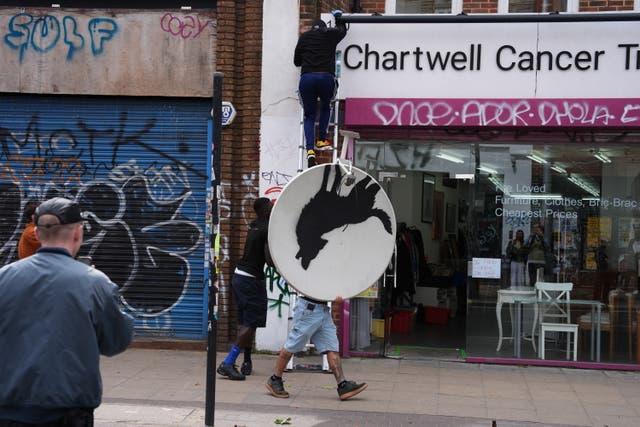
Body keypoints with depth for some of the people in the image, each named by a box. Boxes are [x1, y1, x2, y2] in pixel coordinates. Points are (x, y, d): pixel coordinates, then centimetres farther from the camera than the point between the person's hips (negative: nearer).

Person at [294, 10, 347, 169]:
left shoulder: (304, 36, 17)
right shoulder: (331, 34, 16)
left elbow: (296, 61, 24)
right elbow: (342, 30, 41)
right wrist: (338, 16, 59)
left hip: (307, 78, 0)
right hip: (326, 77, 0)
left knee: (309, 116, 11)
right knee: (326, 107, 30)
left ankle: (310, 150, -7)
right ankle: (321, 140, 24)